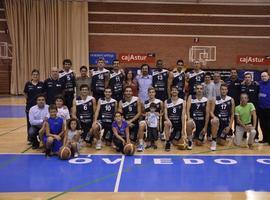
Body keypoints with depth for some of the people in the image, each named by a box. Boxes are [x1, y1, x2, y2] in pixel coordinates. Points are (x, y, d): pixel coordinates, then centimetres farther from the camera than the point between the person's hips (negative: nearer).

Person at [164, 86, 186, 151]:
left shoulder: (182, 102, -3)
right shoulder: (167, 102, 1)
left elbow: (183, 116, -7)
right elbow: (165, 114, -5)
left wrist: (183, 129, -12)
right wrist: (168, 120, -28)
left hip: (179, 124, 0)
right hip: (171, 122, 0)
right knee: (166, 123, -36)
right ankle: (168, 142, -19)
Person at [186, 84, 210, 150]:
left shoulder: (206, 100, -1)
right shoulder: (191, 97, -3)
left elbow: (207, 114, -1)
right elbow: (188, 109, -11)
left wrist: (205, 127, -5)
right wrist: (189, 118, -29)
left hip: (202, 122, 2)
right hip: (193, 120, -2)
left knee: (199, 143, 0)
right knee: (189, 123, -41)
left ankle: (196, 136, 39)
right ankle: (190, 141, -16)